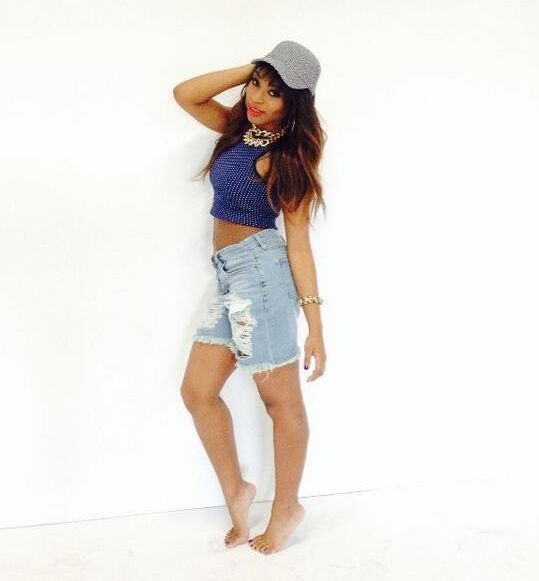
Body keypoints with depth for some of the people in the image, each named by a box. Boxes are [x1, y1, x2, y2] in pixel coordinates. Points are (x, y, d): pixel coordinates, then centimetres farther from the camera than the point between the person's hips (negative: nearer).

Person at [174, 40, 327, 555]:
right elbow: (184, 95, 11)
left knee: (281, 400, 5)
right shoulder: (240, 127, 13)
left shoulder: (288, 155, -8)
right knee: (197, 392, 9)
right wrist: (249, 68, 4)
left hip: (259, 269, -8)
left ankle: (286, 508, 20)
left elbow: (298, 241, -11)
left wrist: (315, 323, -14)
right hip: (228, 276, 8)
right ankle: (236, 491, 24)